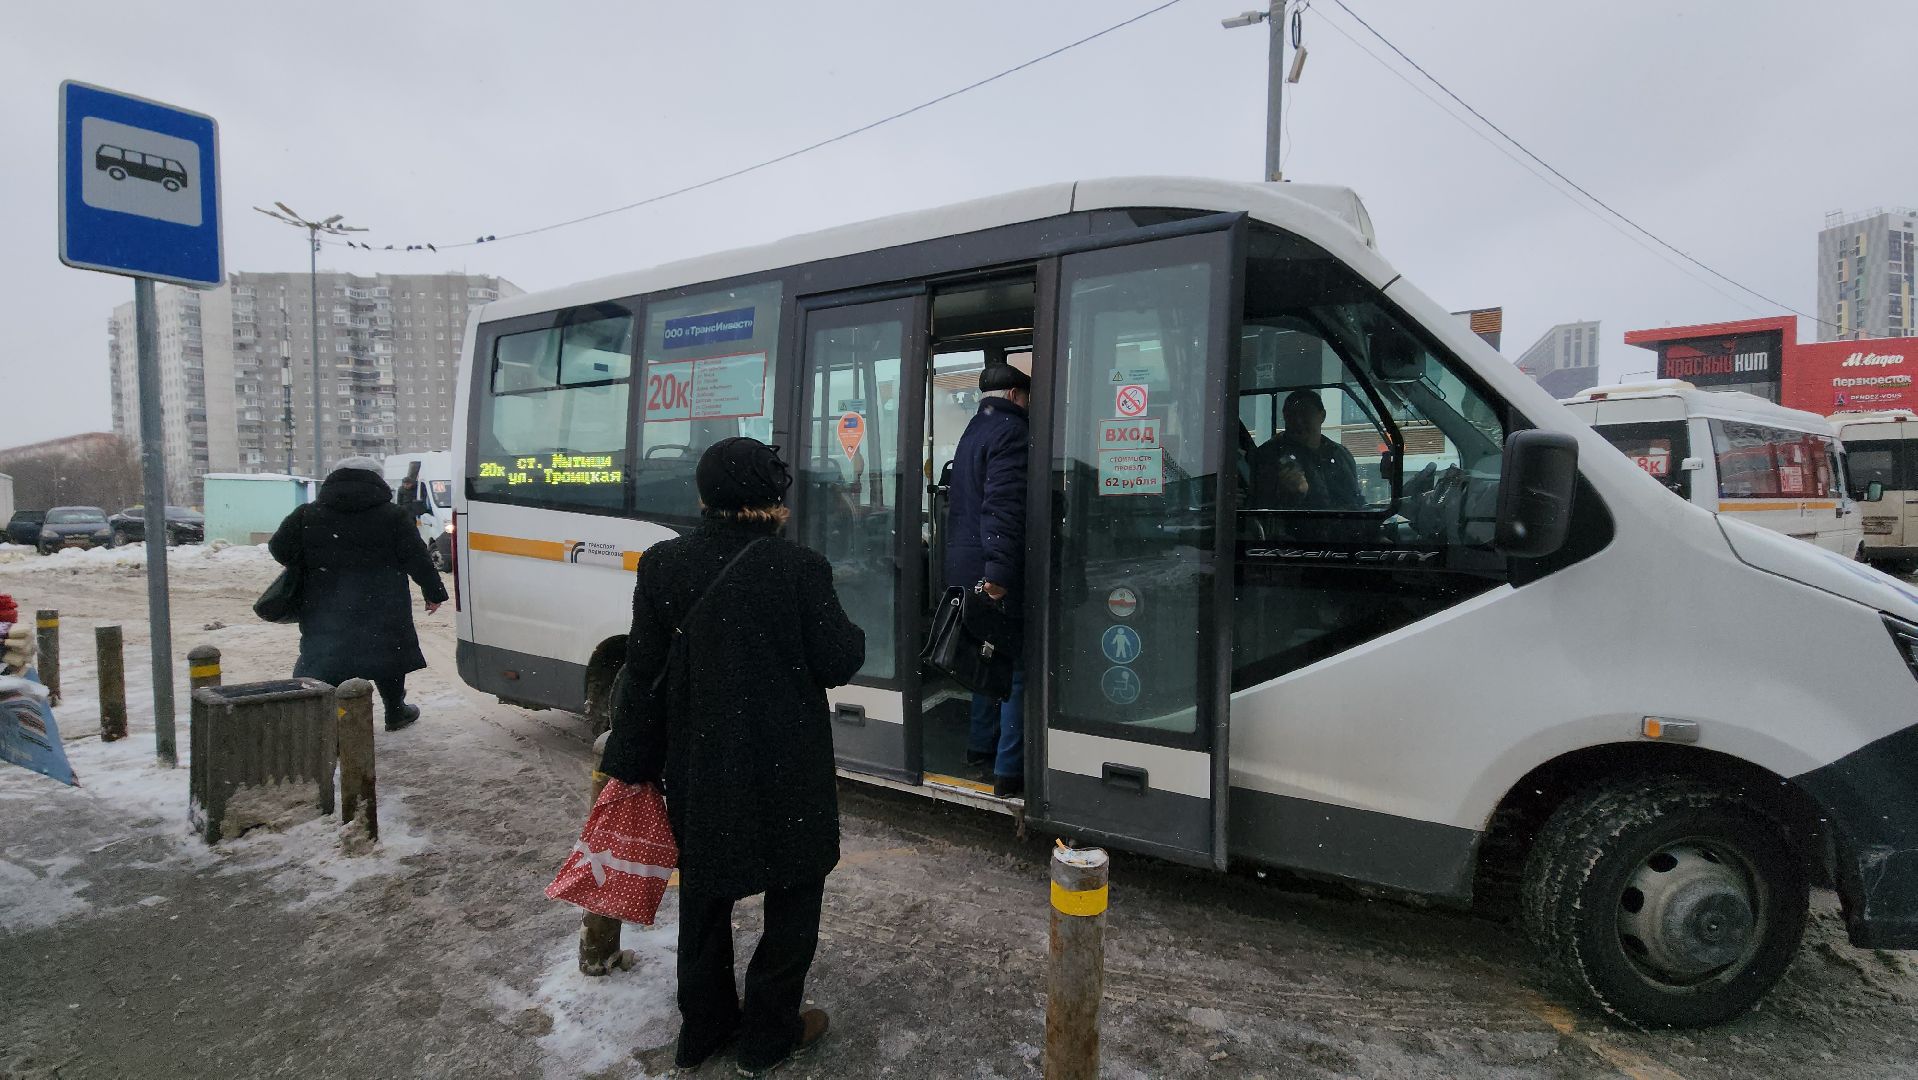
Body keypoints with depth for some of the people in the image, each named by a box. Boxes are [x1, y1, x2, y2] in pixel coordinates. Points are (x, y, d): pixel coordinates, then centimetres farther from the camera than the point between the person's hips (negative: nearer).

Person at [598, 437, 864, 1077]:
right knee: (792, 900, 17)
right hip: (786, 772, -4)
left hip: (696, 768, 5)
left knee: (704, 896, 23)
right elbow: (835, 664, -13)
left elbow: (643, 675, -1)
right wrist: (852, 636, 9)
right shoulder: (798, 569, -18)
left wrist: (632, 764, 8)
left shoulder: (661, 567, -5)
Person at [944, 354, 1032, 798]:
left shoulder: (974, 429, 18)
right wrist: (998, 574, -30)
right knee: (1017, 666, -3)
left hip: (965, 567, 10)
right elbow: (1004, 509, -25)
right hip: (995, 572, -10)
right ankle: (1009, 771, 1)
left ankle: (981, 745, 33)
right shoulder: (1011, 433, -14)